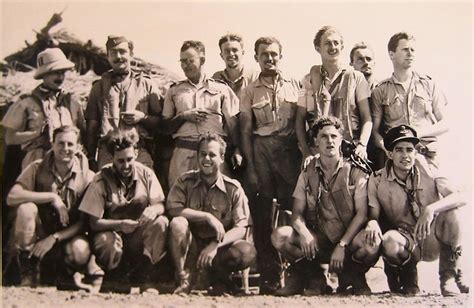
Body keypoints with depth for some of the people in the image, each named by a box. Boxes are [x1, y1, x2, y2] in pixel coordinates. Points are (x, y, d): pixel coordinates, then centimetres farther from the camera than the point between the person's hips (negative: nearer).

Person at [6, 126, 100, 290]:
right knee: (26, 208, -29)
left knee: (80, 252, -35)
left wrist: (54, 238, -20)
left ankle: (64, 274, 5)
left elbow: (85, 221, -9)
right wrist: (52, 197, -26)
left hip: (67, 235, -1)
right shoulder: (37, 168, -6)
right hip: (38, 233, 1)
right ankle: (28, 274, -13)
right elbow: (12, 197, -20)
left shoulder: (87, 176, -8)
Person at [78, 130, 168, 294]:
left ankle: (144, 276, -9)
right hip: (111, 230, -2)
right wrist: (120, 224, -34)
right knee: (105, 242, -37)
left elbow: (161, 205, -4)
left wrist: (154, 210, -31)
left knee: (161, 222, -27)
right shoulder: (101, 180, -12)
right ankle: (115, 278, -2)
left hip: (139, 235, 3)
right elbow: (94, 222, -14)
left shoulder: (146, 174, -4)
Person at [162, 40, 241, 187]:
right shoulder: (174, 91, 16)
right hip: (184, 151, 1)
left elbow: (232, 122, 6)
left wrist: (237, 149, -5)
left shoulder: (221, 88, 12)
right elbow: (165, 125, 15)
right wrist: (183, 116, -3)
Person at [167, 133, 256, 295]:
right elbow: (173, 209, -17)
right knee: (177, 223, -30)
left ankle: (217, 276, -2)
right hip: (191, 246, 0)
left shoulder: (233, 189, -2)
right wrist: (208, 217, -23)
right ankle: (183, 280, -18)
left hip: (219, 247, 0)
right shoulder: (186, 181, 0)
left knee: (248, 252, -30)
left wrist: (215, 245, -25)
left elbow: (241, 228, -9)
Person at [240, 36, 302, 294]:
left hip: (290, 150, -1)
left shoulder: (294, 85, 11)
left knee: (292, 207, -5)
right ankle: (268, 275, 7)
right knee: (262, 213, 0)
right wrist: (250, 167, 0)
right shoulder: (250, 91, 11)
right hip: (261, 150, 1)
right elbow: (246, 131, 8)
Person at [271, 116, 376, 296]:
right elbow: (297, 213, 3)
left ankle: (353, 277, 1)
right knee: (280, 236, -22)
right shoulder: (307, 174, 7)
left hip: (348, 237, -2)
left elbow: (362, 213, -8)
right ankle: (314, 279, 1)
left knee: (370, 246, -36)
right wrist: (304, 233, -21)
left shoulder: (355, 171, -1)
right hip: (318, 240, 3)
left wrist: (342, 245, -20)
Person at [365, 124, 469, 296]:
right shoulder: (377, 181, -6)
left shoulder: (427, 171, -6)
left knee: (450, 210, -27)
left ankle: (449, 277, -9)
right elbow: (373, 215, -6)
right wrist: (373, 223, -32)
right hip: (405, 240, -1)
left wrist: (431, 209, -36)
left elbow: (461, 198, -17)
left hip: (433, 241, 1)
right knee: (389, 241, -36)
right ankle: (408, 280, 1)